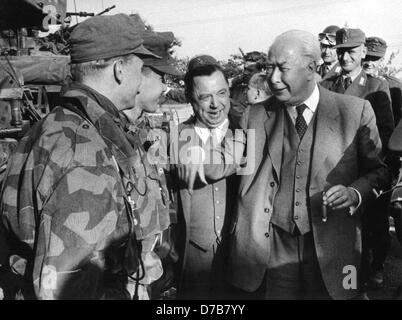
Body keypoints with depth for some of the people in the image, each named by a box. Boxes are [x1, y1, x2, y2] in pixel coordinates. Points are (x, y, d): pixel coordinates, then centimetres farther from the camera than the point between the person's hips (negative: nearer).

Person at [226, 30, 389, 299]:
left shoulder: (356, 111, -2)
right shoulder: (256, 116, 2)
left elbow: (379, 169, 5)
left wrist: (355, 193, -12)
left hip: (333, 249, 0)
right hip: (275, 250, 1)